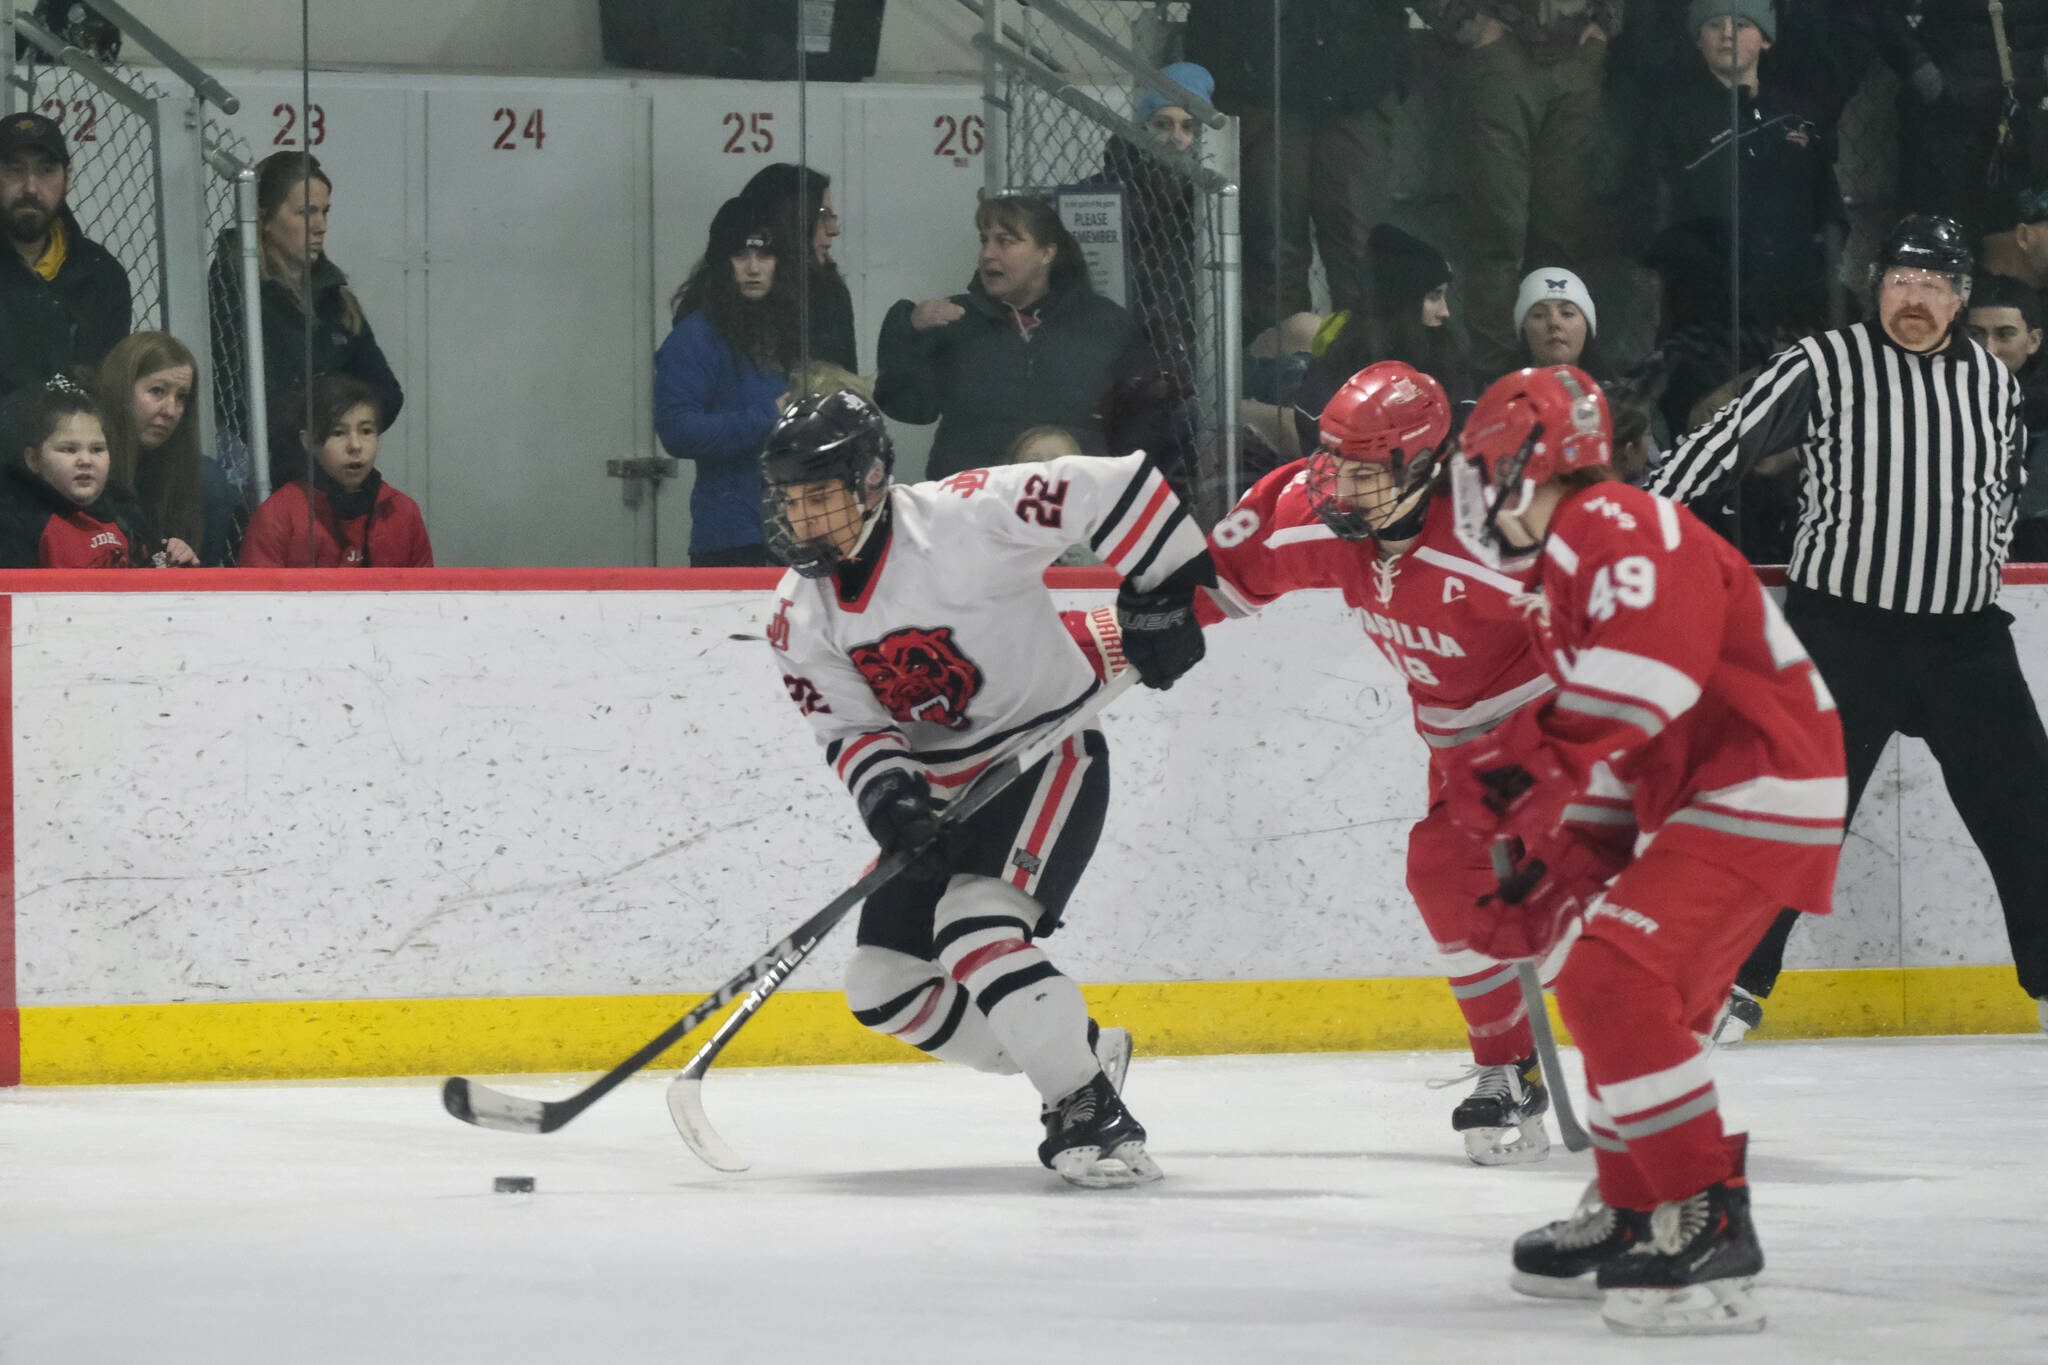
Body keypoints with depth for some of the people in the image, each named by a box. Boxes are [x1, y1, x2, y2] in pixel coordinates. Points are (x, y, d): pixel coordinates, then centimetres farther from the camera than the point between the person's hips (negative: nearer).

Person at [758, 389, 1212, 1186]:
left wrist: (1163, 589, -20)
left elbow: (1111, 488, -23)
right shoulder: (801, 612, -2)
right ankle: (1078, 1054, 20)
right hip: (940, 789, 8)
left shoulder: (961, 522, -23)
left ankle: (1092, 1114, -22)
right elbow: (848, 726, -3)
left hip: (1049, 752, -8)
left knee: (977, 931, -29)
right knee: (884, 990, 5)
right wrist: (882, 787, -23)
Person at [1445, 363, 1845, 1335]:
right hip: (1700, 804, 11)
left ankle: (1710, 1226, -22)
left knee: (1615, 981, -21)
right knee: (1607, 991, 21)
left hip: (1757, 797, -11)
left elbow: (1649, 674, -31)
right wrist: (1557, 875, 18)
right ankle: (1631, 1217, 31)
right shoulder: (1570, 565, 21)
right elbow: (1607, 752, 25)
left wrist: (1535, 766, -32)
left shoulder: (1623, 529, -15)